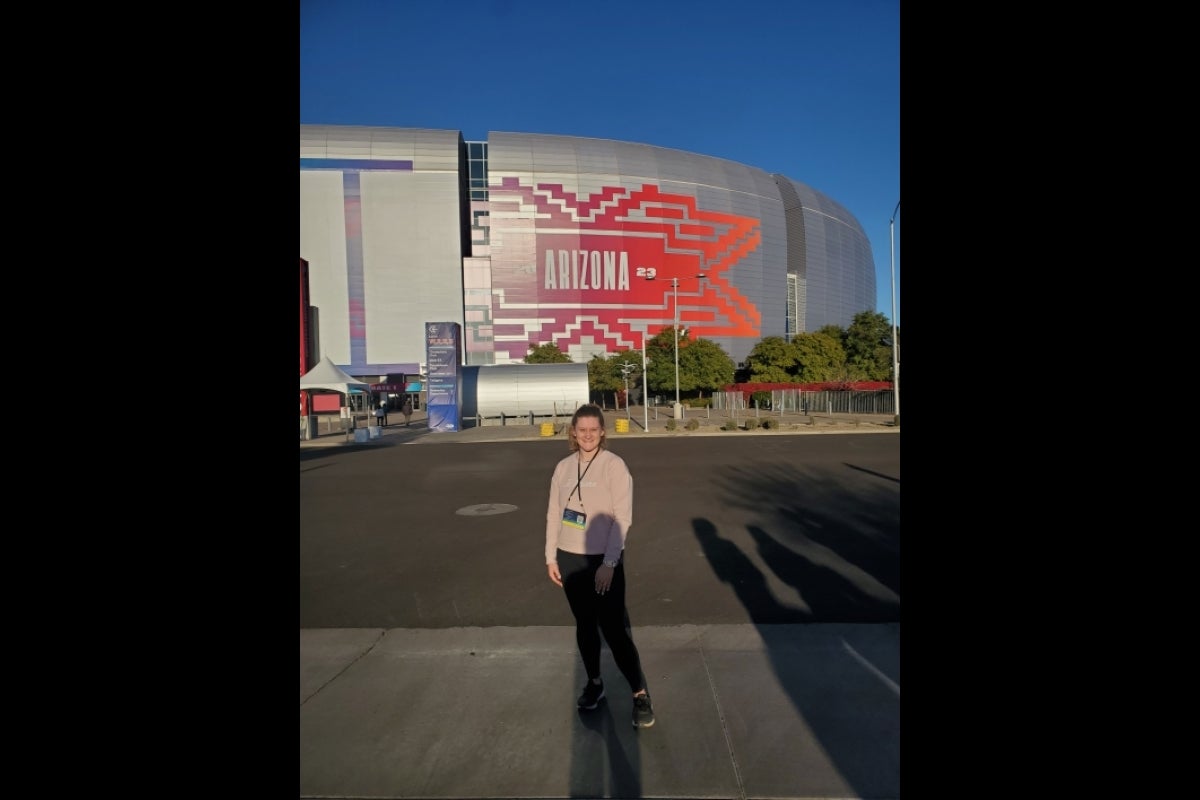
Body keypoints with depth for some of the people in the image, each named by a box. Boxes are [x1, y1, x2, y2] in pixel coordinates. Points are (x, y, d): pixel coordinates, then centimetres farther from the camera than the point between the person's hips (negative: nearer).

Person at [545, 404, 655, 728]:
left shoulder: (614, 465, -12)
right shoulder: (563, 468, 3)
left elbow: (622, 518, -14)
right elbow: (554, 514, 7)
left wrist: (608, 563, -17)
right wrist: (551, 557, 5)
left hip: (603, 559, -4)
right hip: (570, 558, 5)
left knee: (615, 629, -3)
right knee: (584, 624, 16)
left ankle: (640, 694, 13)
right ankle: (594, 683, 35)